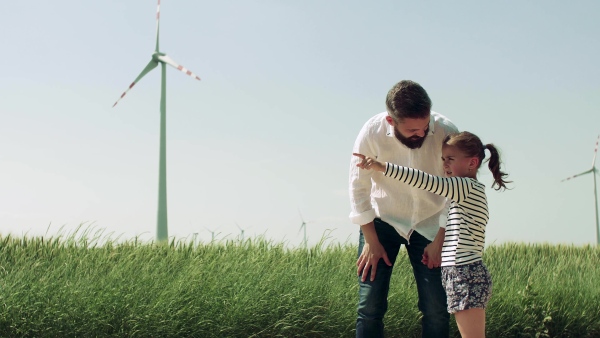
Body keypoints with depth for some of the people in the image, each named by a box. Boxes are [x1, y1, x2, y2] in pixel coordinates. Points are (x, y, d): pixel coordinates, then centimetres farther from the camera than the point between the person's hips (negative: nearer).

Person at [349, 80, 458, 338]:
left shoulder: (446, 132, -22)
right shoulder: (372, 132, -23)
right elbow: (359, 188, -11)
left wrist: (439, 241, -10)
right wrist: (371, 242, -10)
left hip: (429, 224, 1)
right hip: (382, 221, -1)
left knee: (437, 308, -3)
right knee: (369, 305, -7)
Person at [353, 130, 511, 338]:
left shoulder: (468, 187, -10)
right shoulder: (467, 193, 19)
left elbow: (425, 181, -20)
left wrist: (381, 167, -23)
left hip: (466, 275, -10)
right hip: (462, 275, 10)